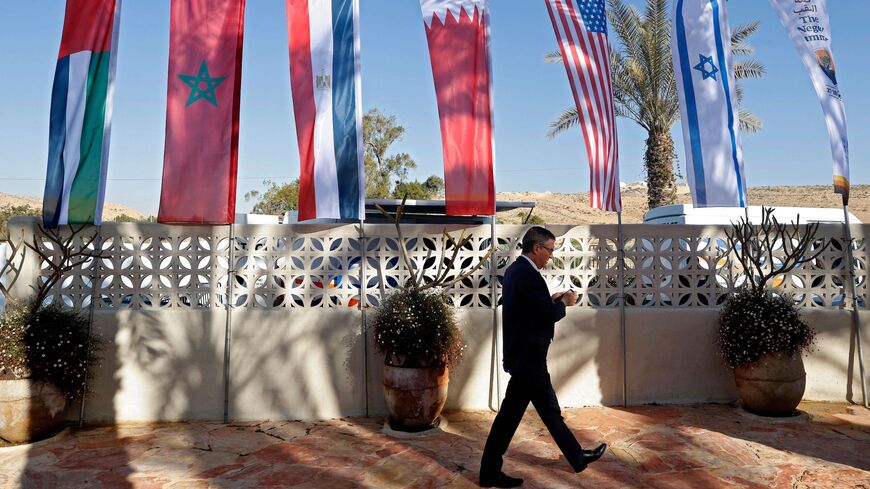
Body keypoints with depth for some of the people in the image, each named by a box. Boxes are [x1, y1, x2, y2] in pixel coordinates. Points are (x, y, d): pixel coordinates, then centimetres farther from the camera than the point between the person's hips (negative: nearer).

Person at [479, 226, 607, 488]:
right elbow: (547, 316, -22)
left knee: (549, 409, 19)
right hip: (527, 357, -10)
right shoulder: (529, 274, -21)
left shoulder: (515, 269, 10)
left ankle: (577, 457, 33)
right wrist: (564, 303, -5)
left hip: (524, 355, 10)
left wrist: (551, 300, 11)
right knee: (510, 413, 1)